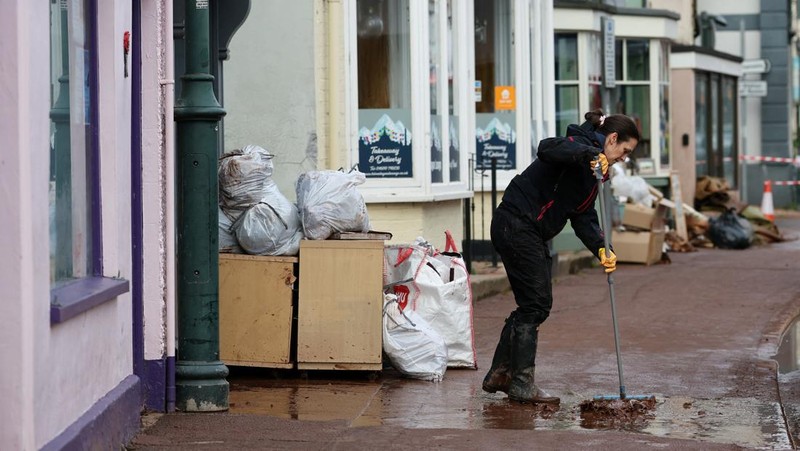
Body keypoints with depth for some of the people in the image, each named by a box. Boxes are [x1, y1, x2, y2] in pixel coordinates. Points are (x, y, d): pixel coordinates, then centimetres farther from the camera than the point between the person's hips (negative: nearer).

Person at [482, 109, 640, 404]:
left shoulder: (593, 170, 18)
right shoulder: (580, 144, -11)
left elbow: (583, 217, 10)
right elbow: (548, 149, -33)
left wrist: (601, 249, -6)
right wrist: (589, 155, -45)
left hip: (531, 234, 10)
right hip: (516, 223, -10)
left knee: (533, 304, 14)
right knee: (536, 304, -7)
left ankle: (499, 374, 23)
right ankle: (521, 383, -1)